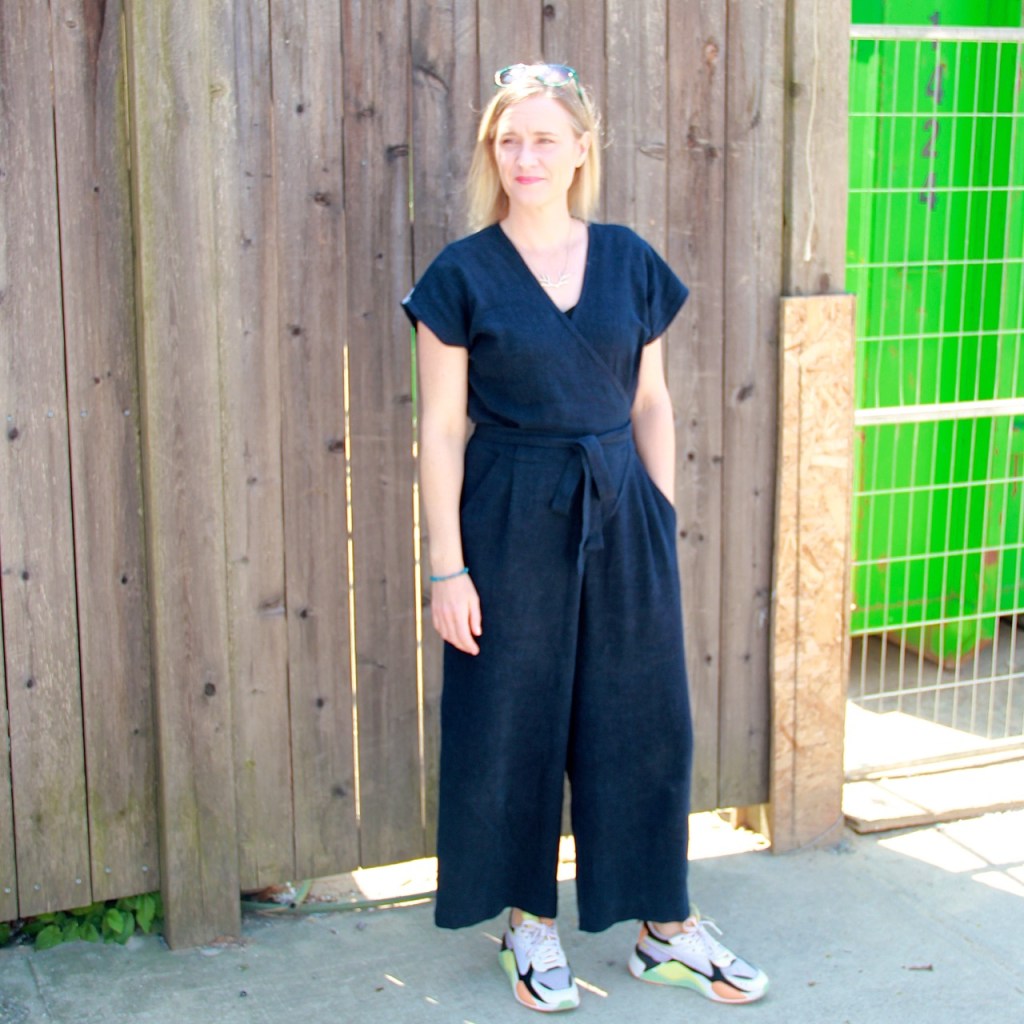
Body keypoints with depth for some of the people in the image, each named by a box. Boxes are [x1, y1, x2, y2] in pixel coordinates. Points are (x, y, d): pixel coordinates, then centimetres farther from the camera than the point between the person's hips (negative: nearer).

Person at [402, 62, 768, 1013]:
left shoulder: (629, 261, 4)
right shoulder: (463, 274, -5)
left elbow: (651, 404, 9)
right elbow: (440, 429, -6)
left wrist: (663, 519, 4)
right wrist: (447, 566, -9)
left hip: (620, 516, 3)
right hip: (512, 522, -3)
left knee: (645, 720, 9)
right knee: (514, 723, 7)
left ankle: (665, 929, 25)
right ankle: (528, 923, 27)